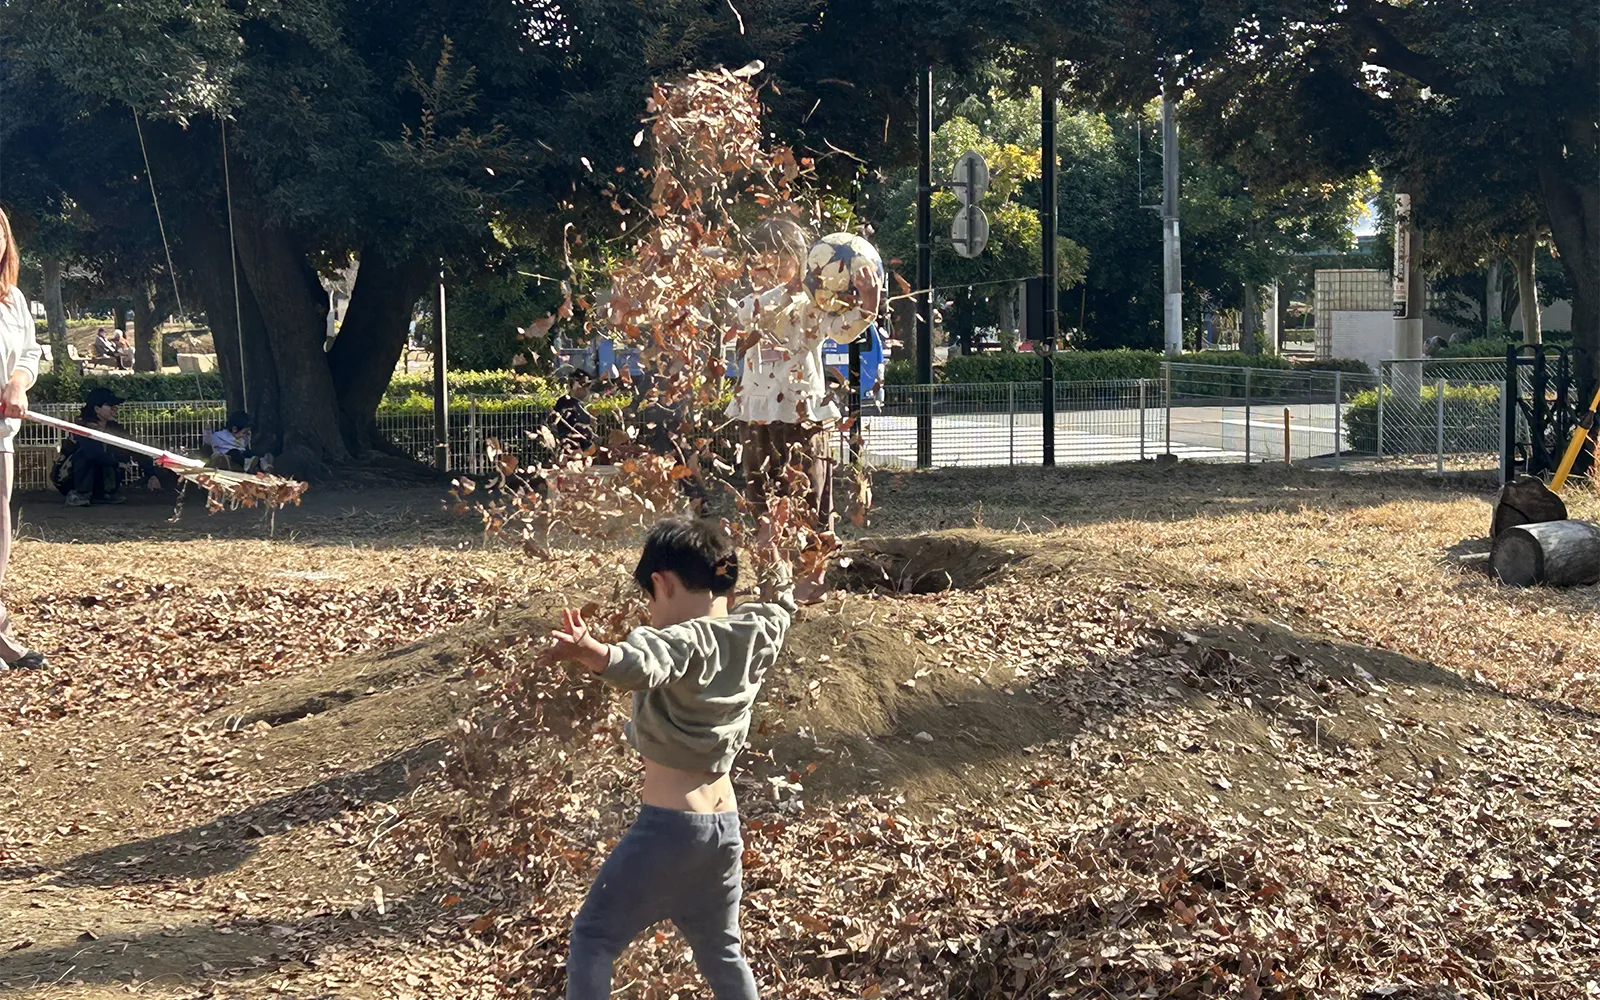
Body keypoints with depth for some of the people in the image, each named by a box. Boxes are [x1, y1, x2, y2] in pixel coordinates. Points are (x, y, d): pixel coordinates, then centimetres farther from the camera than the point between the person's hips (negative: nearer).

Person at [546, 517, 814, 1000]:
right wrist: (775, 561, 42)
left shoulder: (684, 643, -18)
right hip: (725, 825, 7)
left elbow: (641, 665, -42)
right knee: (720, 950, 23)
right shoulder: (755, 635, 4)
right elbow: (780, 606, 29)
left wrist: (589, 651, -58)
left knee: (591, 939, 5)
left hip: (669, 825, -7)